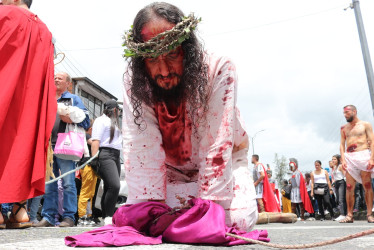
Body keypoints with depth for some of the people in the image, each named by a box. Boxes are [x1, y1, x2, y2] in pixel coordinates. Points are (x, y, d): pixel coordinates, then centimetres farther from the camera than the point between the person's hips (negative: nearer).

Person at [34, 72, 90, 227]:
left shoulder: (74, 99, 12)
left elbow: (86, 121, 3)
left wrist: (70, 119, -10)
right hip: (47, 146, 5)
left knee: (68, 183, -6)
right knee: (48, 184, 4)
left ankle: (69, 217, -1)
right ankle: (48, 217, 10)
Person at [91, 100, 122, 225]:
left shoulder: (114, 122, 28)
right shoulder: (101, 120, 2)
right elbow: (95, 141, -8)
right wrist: (94, 159, -16)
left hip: (115, 156, 8)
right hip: (105, 155, -8)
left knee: (109, 188, 5)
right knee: (114, 186, -20)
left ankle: (107, 218, 8)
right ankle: (108, 217, -12)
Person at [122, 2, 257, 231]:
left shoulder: (219, 70, -30)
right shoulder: (135, 81, -22)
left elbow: (216, 146, -31)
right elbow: (142, 148, -27)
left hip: (224, 161, -1)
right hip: (172, 169, 2)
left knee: (237, 219, -23)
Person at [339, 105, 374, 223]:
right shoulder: (344, 128, 18)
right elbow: (342, 144, 13)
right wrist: (343, 159, -1)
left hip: (363, 155, -3)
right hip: (349, 158, 3)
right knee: (349, 187, -3)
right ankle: (349, 215, -3)